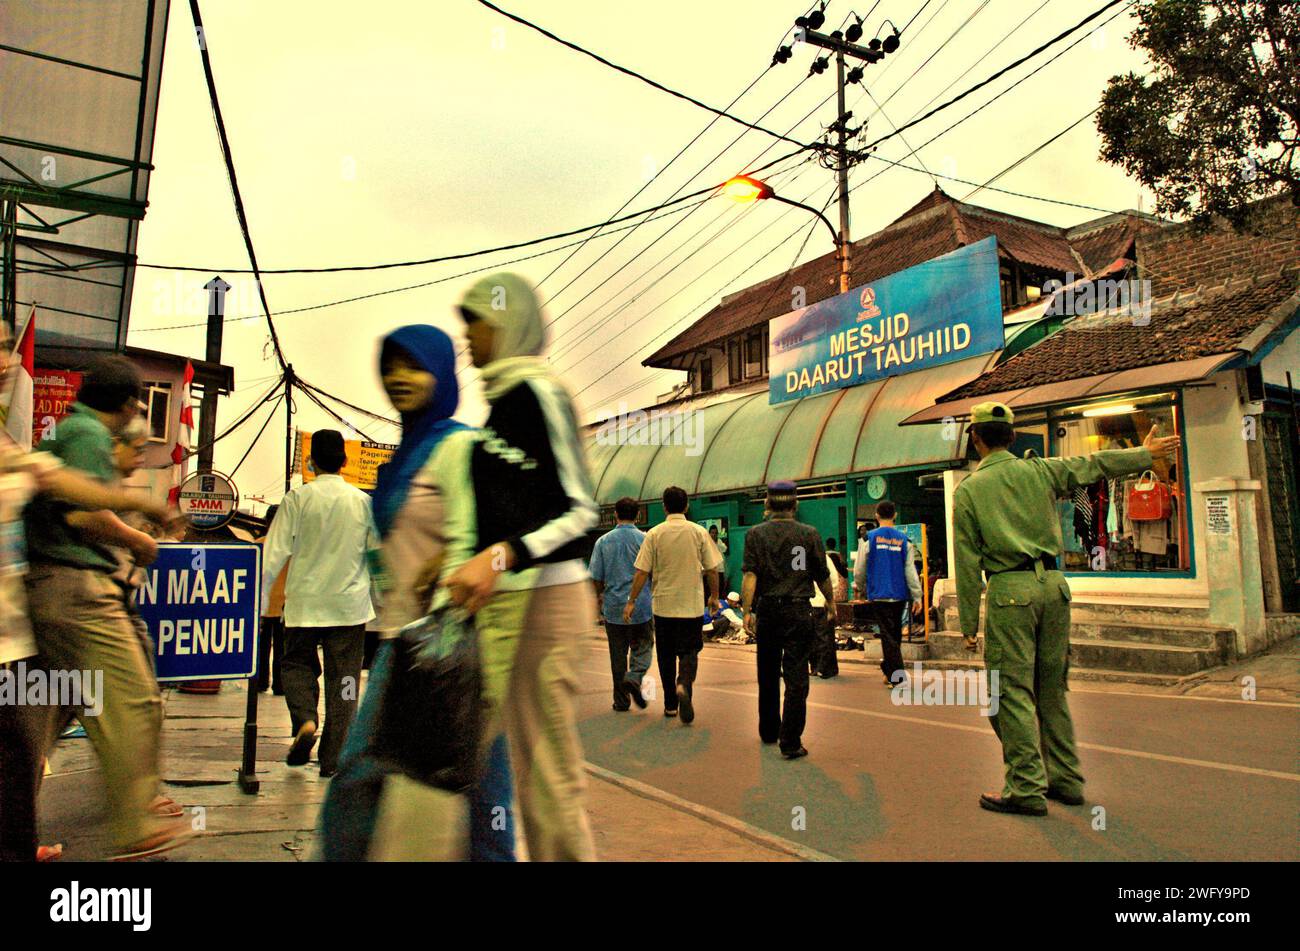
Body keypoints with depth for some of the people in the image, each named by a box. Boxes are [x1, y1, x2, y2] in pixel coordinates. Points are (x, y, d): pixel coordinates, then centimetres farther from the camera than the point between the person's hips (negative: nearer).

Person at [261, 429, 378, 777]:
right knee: (343, 677, 6)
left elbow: (274, 553, -6)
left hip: (305, 601, -1)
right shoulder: (363, 501, 1)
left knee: (298, 664, 18)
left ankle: (304, 720, -8)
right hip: (350, 604, 1)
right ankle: (332, 759, 9)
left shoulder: (297, 498, -5)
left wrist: (261, 597, 1)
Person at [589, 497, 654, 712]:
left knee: (618, 654, 10)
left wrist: (599, 597, 19)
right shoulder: (645, 540, -5)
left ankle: (621, 700, 15)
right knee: (642, 647, 10)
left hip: (613, 607, 2)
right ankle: (634, 677, -17)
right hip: (641, 606, -2)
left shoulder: (603, 541, 0)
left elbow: (596, 577, 1)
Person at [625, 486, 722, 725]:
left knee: (666, 655, 13)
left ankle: (671, 704, 21)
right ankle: (684, 684, -21)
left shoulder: (654, 534, -5)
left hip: (663, 605, 0)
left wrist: (631, 602, 2)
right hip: (692, 605, 0)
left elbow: (642, 572, -6)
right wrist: (714, 595, 15)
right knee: (689, 651, 7)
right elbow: (712, 570, 0)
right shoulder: (699, 532, -3)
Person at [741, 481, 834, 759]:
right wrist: (830, 603, 21)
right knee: (796, 679, 0)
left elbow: (750, 575, -10)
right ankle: (791, 742, -2)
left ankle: (768, 732, 31)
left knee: (768, 675, 16)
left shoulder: (756, 534, 0)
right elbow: (822, 575, 5)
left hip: (767, 611, 2)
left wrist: (747, 611, -11)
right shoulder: (809, 534, -1)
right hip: (799, 612, -2)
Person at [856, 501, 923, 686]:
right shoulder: (904, 539, 1)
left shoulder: (869, 538, -5)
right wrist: (917, 597, 2)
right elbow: (910, 570, -1)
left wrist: (861, 587, 18)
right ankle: (889, 668, 29)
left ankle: (896, 675, -6)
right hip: (899, 594, 3)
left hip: (878, 594, -3)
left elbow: (860, 569, -1)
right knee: (895, 633, 17)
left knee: (887, 634, 0)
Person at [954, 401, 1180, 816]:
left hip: (1010, 590, -5)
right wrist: (1145, 453, 38)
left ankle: (1026, 788, -3)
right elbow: (1096, 464, 21)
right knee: (1052, 689, 14)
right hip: (1053, 584, 5)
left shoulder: (968, 489, -1)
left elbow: (967, 563, -2)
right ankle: (1066, 780, 22)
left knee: (1013, 691, -2)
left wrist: (969, 622, 1)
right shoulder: (1041, 471, 8)